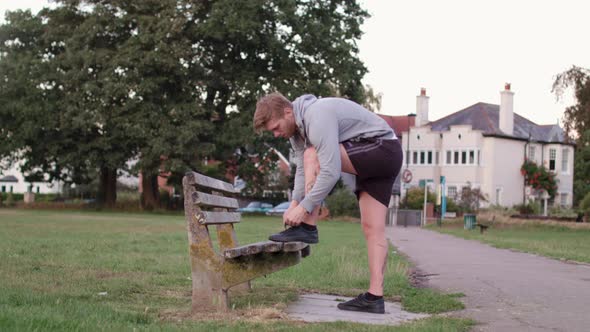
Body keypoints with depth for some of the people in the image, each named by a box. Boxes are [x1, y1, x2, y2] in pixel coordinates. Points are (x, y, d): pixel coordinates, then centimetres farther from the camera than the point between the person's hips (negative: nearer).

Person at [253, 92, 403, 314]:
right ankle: (374, 298, -4)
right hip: (371, 161, 10)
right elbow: (303, 169, 7)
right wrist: (295, 203, -8)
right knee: (372, 228, 1)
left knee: (312, 156, -21)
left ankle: (308, 228, -15)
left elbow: (331, 171, -30)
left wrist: (304, 207, -27)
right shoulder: (296, 126, 8)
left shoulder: (317, 117, -24)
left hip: (383, 151, -10)